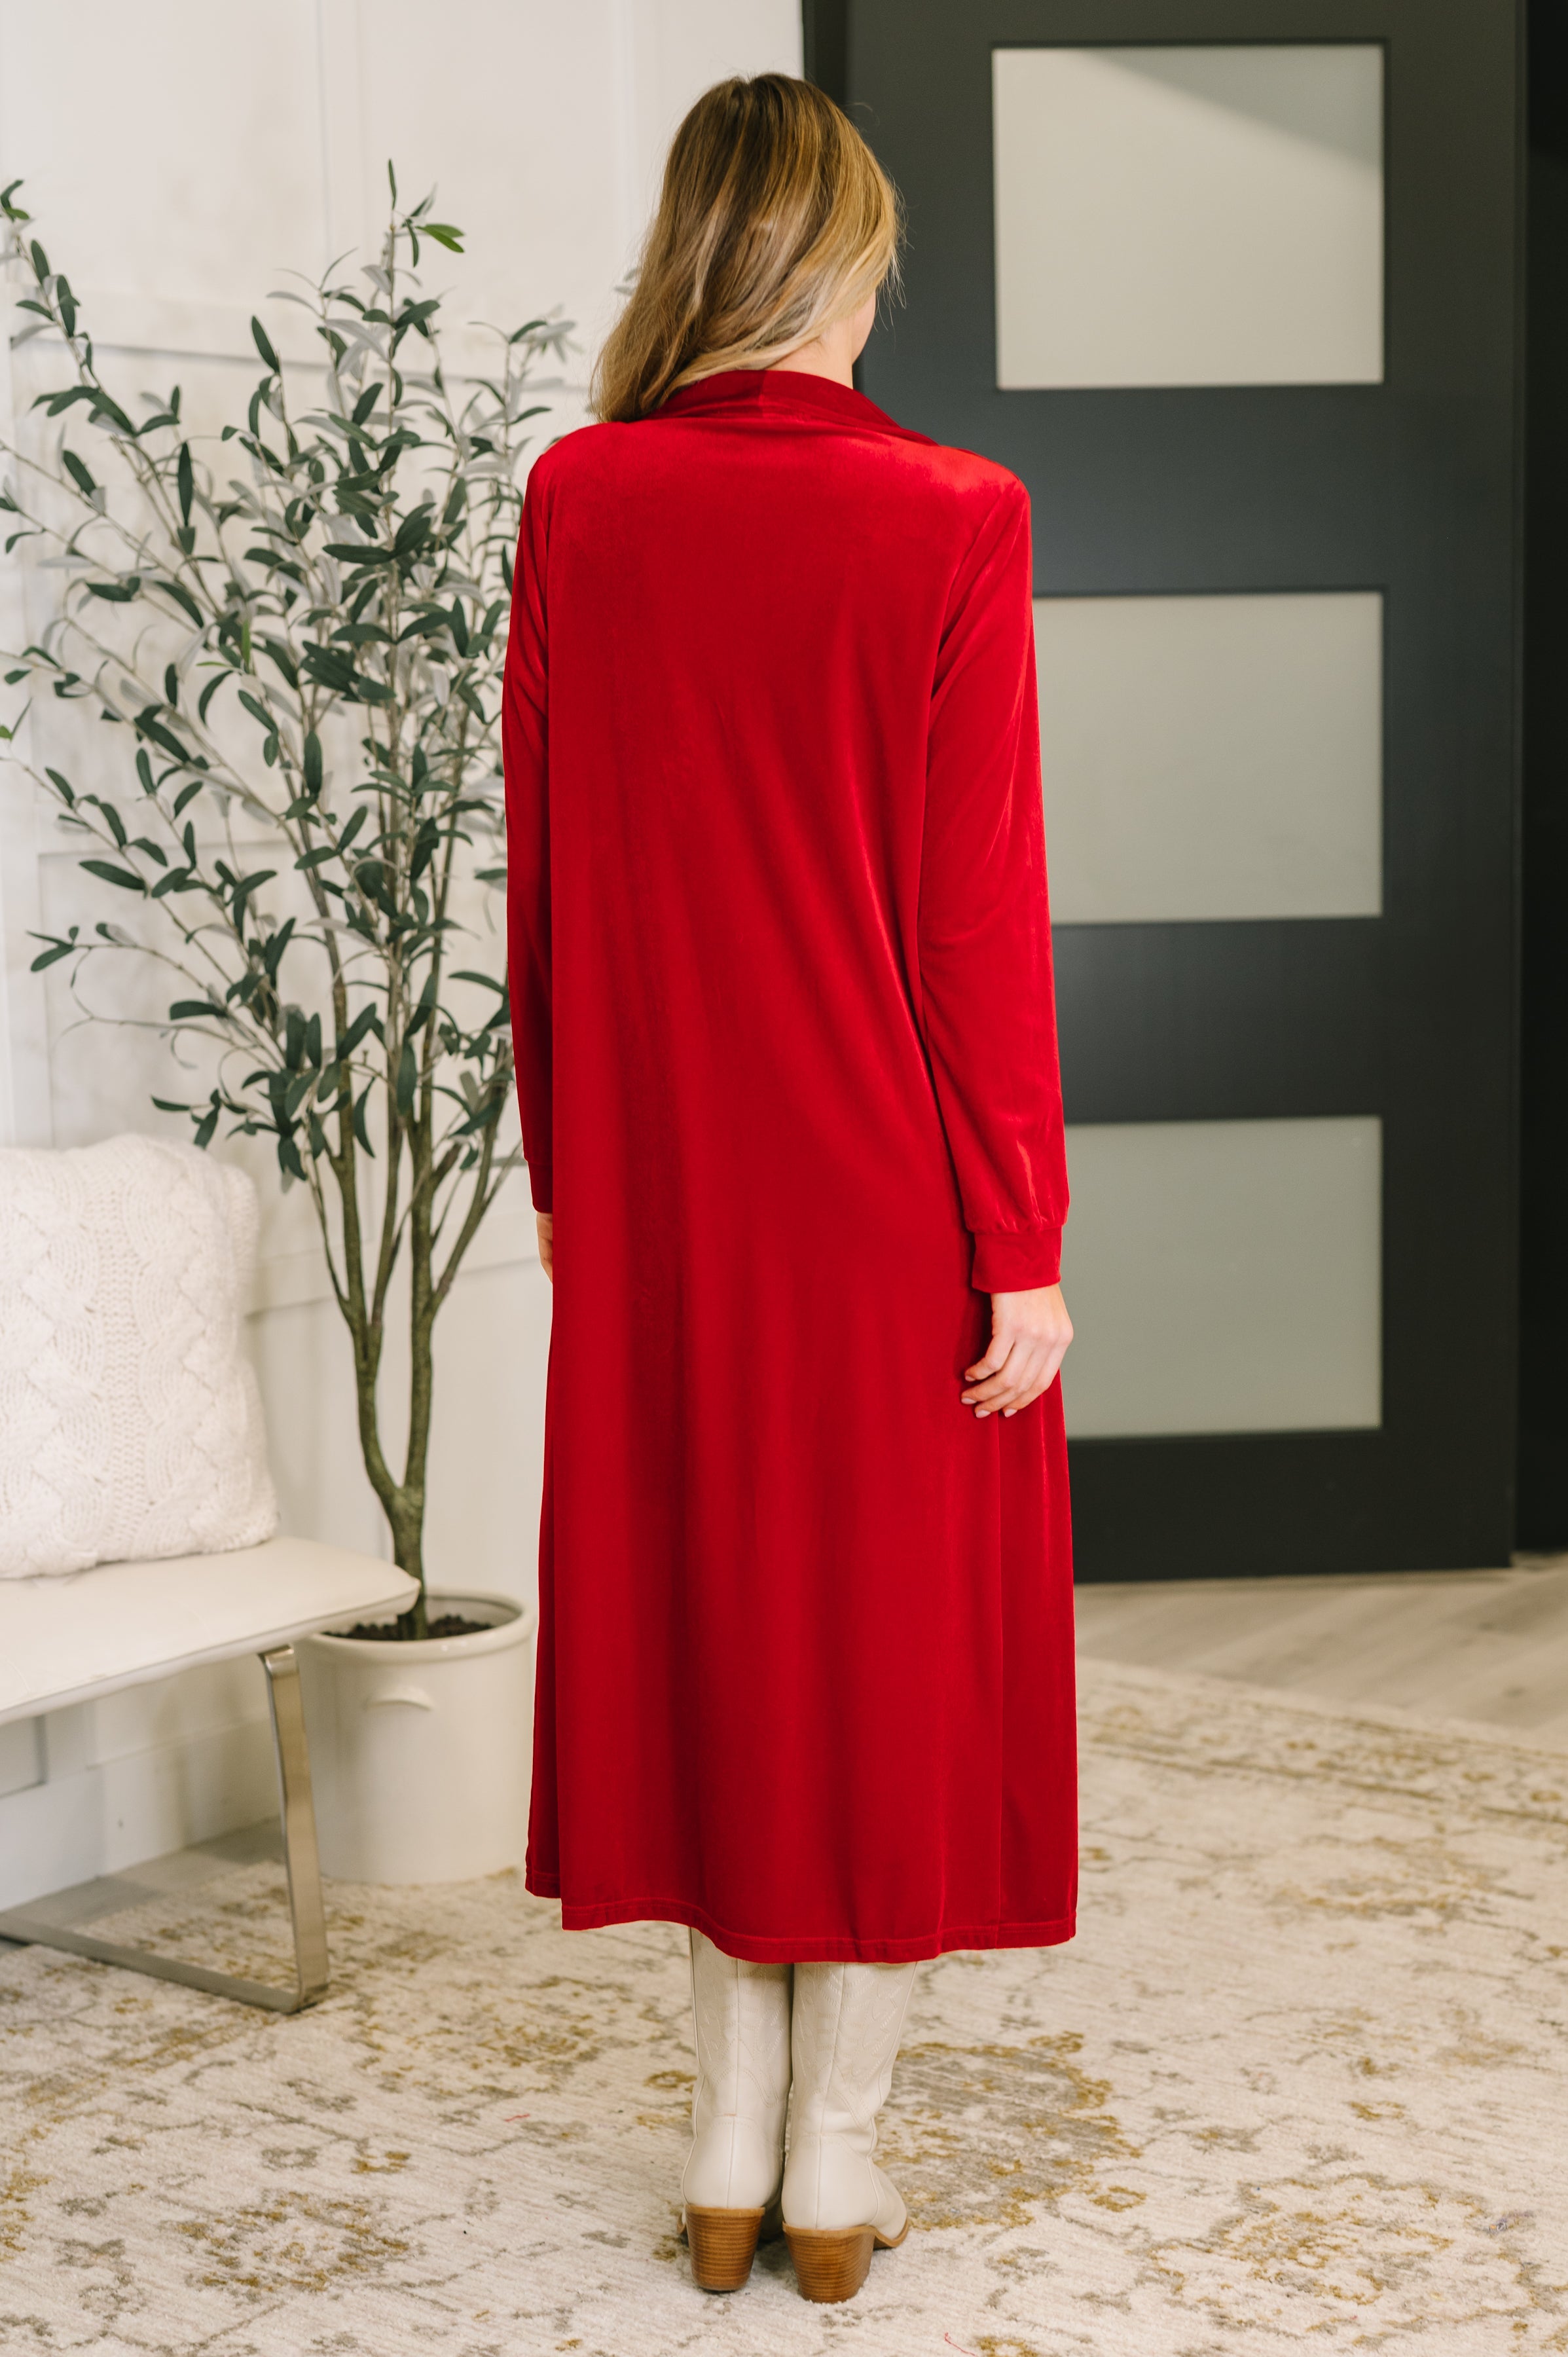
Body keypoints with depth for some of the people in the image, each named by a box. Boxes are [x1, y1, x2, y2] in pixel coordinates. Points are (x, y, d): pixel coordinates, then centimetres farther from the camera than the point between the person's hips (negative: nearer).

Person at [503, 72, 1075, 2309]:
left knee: (703, 1612, 14)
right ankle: (835, 2161, 20)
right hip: (891, 1196, -3)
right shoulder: (948, 523, -11)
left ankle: (730, 2141, 24)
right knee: (891, 1627, 9)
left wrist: (564, 1165, 12)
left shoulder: (577, 505, -2)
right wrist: (1023, 1247, -7)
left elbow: (542, 877, 2)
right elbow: (984, 926, -12)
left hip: (661, 1196, 3)